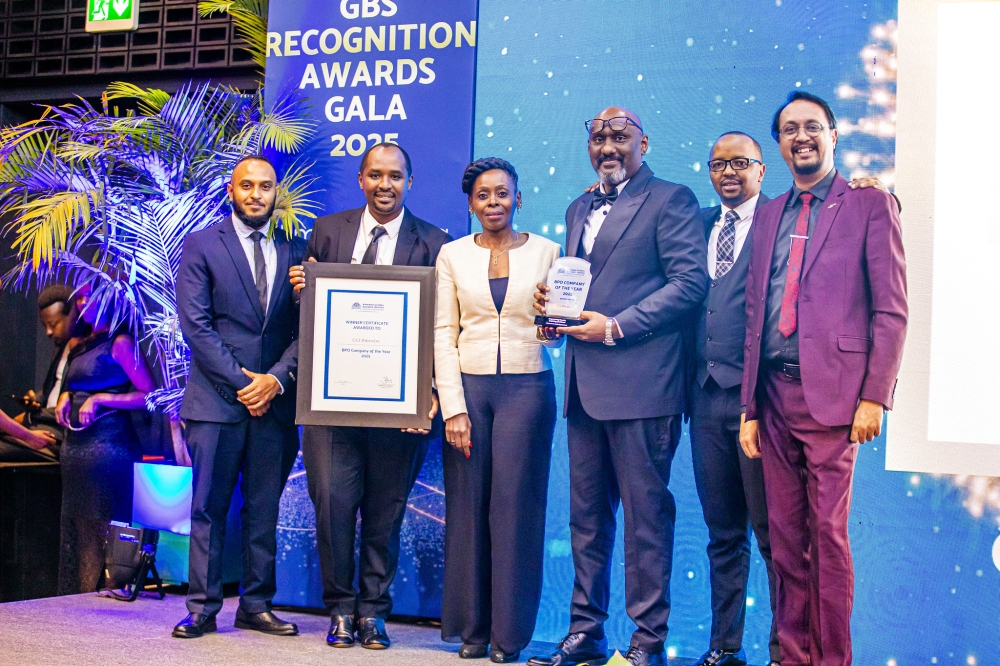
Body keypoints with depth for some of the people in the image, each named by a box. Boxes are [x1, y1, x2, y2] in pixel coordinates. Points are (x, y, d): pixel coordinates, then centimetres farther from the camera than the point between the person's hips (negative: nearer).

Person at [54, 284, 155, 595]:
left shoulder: (120, 342, -8)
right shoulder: (83, 345, 17)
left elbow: (149, 396, -15)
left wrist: (100, 400, -18)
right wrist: (65, 398, 8)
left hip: (107, 444, -9)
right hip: (75, 446, 9)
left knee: (100, 532, -6)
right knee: (73, 531, 11)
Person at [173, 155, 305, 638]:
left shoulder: (294, 251, 11)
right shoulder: (201, 245, 3)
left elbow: (304, 328, 7)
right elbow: (196, 325, -5)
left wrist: (278, 379, -9)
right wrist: (240, 381, -11)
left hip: (274, 400, 3)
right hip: (217, 399, -3)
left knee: (264, 509, 7)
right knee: (209, 507, 0)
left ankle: (256, 607, 15)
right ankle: (202, 608, 7)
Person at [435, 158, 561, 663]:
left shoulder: (546, 252, 6)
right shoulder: (453, 255, 7)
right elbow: (443, 334, 3)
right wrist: (453, 408, -6)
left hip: (527, 387, -1)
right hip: (468, 386, 1)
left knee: (515, 504, -2)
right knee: (468, 504, 2)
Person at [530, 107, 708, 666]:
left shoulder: (670, 200, -2)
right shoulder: (579, 210, 22)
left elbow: (690, 282, -11)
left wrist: (615, 327, -15)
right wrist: (552, 301, 5)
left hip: (640, 383, -8)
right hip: (585, 385, 8)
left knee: (646, 514, -3)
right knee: (587, 515, 12)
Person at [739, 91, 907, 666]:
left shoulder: (871, 205, 1)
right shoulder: (770, 215, 16)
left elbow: (892, 311, -4)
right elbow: (756, 313, 15)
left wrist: (874, 397, -11)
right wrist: (750, 406, 10)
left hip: (831, 393, -5)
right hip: (775, 394, 5)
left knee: (828, 532, -4)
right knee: (786, 534, 9)